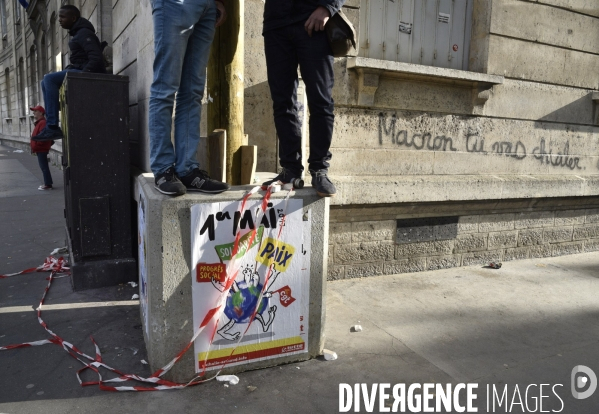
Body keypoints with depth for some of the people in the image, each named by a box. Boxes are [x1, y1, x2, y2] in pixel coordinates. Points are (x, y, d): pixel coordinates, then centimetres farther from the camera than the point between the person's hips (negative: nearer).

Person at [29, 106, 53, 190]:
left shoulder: (43, 122, -15)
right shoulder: (39, 122, 19)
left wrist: (36, 146, -20)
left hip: (41, 149, -11)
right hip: (40, 149, 11)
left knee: (44, 167, -8)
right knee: (43, 166, 13)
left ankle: (47, 184, -6)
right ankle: (47, 183, 19)